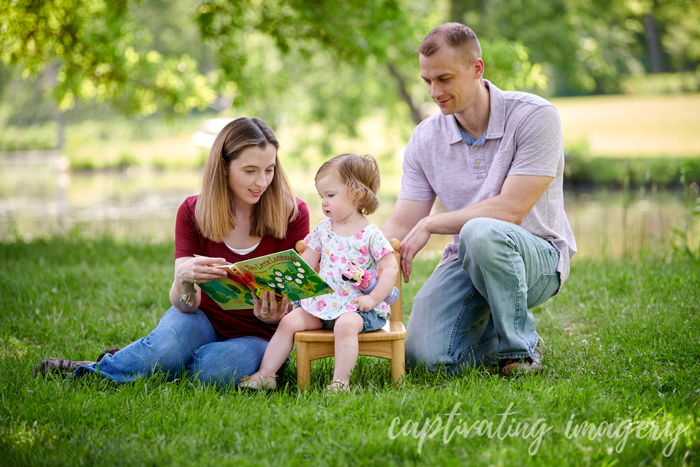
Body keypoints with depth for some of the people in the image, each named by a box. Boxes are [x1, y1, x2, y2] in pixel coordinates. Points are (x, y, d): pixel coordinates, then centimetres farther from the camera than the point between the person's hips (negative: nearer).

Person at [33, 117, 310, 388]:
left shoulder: (293, 213, -10)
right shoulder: (192, 212, -7)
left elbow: (290, 297, -8)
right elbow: (185, 305, -15)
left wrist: (275, 314, -33)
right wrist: (184, 278, -39)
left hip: (257, 336, 0)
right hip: (204, 319, 0)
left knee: (215, 369, -35)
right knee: (170, 342, -38)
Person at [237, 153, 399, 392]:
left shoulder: (371, 234, -6)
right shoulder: (323, 229, 11)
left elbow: (390, 269, -7)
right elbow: (305, 265, 15)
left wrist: (373, 298, -16)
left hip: (355, 305, -6)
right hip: (322, 301, 6)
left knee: (345, 324, -35)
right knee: (289, 321, -10)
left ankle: (340, 381, -32)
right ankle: (265, 375, -7)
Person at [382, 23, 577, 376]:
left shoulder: (534, 117, -14)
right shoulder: (424, 139, 1)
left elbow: (510, 211, -21)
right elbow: (401, 227, -1)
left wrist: (431, 224, -17)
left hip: (539, 256, -4)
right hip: (468, 259, 4)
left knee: (481, 233, -39)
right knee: (424, 355, -20)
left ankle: (521, 347, -14)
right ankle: (494, 328, 14)